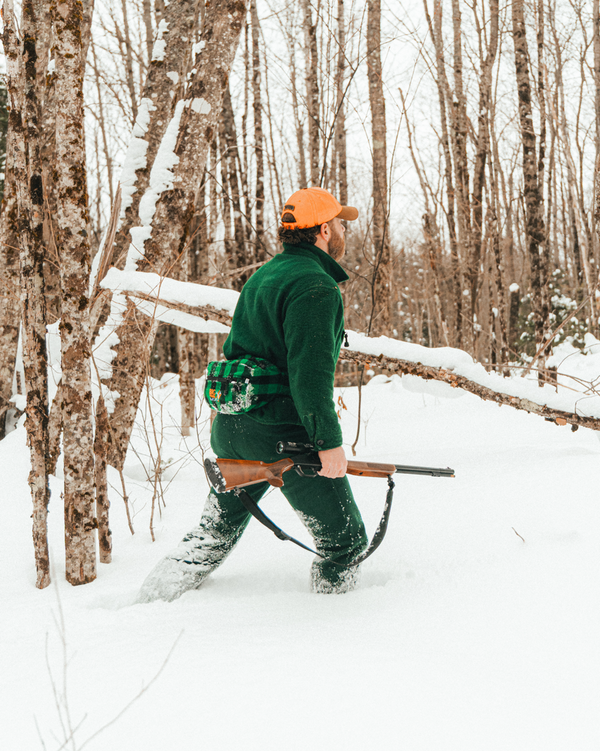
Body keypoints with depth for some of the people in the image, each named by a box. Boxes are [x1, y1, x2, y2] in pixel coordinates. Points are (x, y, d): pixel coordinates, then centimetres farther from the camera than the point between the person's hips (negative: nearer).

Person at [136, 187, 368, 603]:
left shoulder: (263, 275, 16)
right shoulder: (316, 287, -15)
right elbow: (310, 370, -25)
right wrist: (328, 440, -24)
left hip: (229, 426, 10)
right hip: (283, 435, -10)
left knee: (216, 532, 23)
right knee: (345, 540, 4)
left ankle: (151, 602, 27)